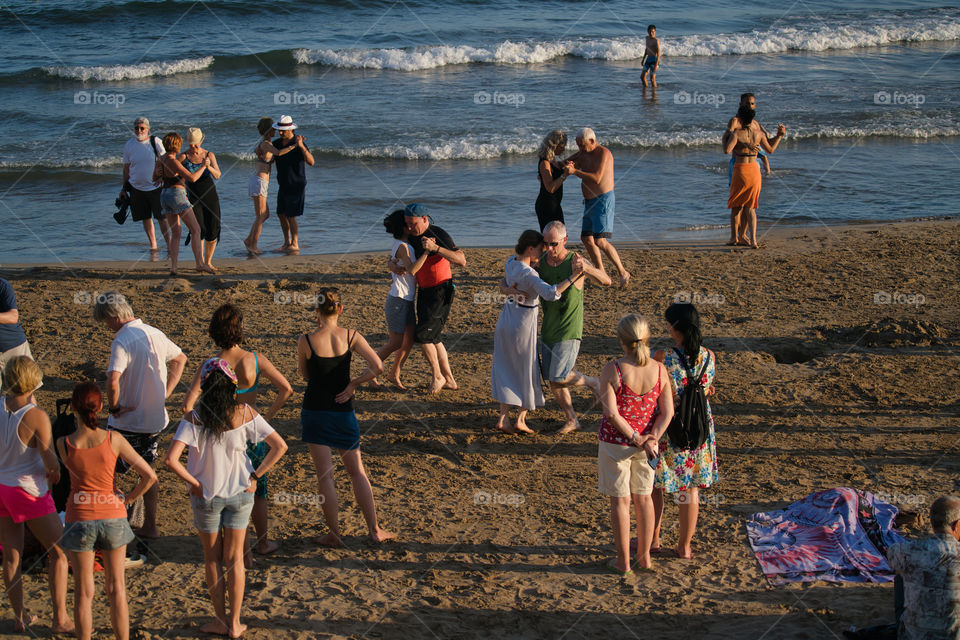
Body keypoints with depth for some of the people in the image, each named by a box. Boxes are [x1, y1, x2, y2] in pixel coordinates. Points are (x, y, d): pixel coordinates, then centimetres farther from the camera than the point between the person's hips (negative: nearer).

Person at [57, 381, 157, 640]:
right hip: (113, 517, 1)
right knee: (116, 590, 14)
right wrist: (129, 498, 1)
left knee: (84, 593, 11)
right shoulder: (114, 439, -13)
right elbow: (150, 476, -12)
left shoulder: (63, 444, -13)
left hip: (80, 519, 0)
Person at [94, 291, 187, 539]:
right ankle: (150, 526, 26)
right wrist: (166, 392, 15)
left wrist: (114, 407, -16)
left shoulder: (122, 341, -20)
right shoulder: (155, 334, 4)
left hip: (128, 422, -7)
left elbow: (113, 381, -33)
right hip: (156, 419, 7)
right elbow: (180, 359, 20)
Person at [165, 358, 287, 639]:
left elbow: (171, 460, -25)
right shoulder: (245, 413, -12)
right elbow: (279, 446, -10)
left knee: (212, 558, 16)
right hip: (240, 494, 1)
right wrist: (255, 476, -4)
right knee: (235, 558, 13)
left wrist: (194, 483, -12)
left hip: (206, 496, -1)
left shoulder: (194, 418, -17)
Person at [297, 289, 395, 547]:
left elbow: (304, 373, 5)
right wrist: (353, 384, -2)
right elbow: (377, 366, -15)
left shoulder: (306, 341, -13)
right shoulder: (350, 337, -8)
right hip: (343, 410, 2)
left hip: (315, 411, -2)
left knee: (325, 475, 5)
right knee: (357, 470, 14)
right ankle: (374, 530, 17)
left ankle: (334, 533, 7)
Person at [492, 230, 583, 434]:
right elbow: (550, 293, -39)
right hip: (523, 324, -7)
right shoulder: (529, 275, -25)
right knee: (527, 372, 11)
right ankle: (520, 419, 15)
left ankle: (504, 418, 9)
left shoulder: (511, 262, -2)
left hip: (505, 321, 7)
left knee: (506, 371, 13)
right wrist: (573, 276, -41)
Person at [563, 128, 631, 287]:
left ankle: (622, 272, -7)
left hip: (603, 201, -9)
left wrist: (575, 171, -25)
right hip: (590, 202, 10)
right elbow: (565, 165, 20)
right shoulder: (583, 154, 11)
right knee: (586, 238, 10)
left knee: (600, 241, -17)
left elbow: (597, 178, -24)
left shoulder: (603, 153, -15)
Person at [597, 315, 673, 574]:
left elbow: (611, 412, -21)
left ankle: (623, 561, 16)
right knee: (644, 497, 18)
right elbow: (668, 412, -8)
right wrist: (650, 439, -11)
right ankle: (644, 555, 29)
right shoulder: (658, 369, -8)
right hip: (647, 443, 3)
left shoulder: (612, 370, -19)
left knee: (620, 501, 8)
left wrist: (635, 438, -14)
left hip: (615, 442, -3)